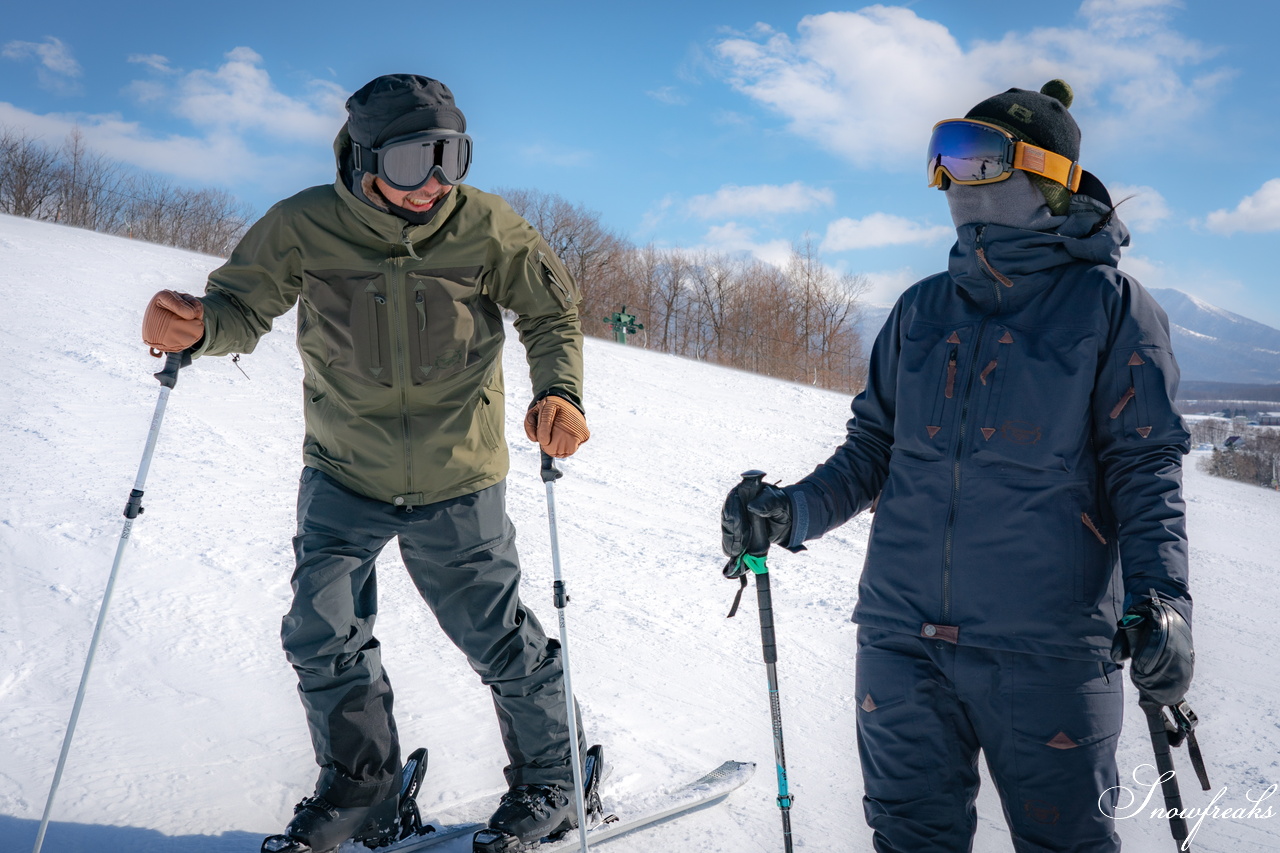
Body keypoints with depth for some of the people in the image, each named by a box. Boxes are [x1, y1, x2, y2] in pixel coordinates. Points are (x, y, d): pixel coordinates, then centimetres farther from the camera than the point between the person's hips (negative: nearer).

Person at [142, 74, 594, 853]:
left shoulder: (488, 228, -15)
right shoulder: (305, 227, -14)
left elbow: (553, 313, -4)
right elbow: (245, 303, -5)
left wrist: (559, 390, -23)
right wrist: (198, 325, -29)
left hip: (458, 481, -1)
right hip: (345, 475, 2)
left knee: (498, 639, 8)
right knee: (322, 636, 8)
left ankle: (550, 782, 32)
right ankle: (358, 781, 35)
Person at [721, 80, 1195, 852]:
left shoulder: (1107, 303, -1)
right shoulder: (922, 309, 11)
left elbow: (1146, 465, -4)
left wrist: (1161, 594, -19)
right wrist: (795, 512, -2)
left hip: (1045, 648, -4)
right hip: (902, 637, 4)